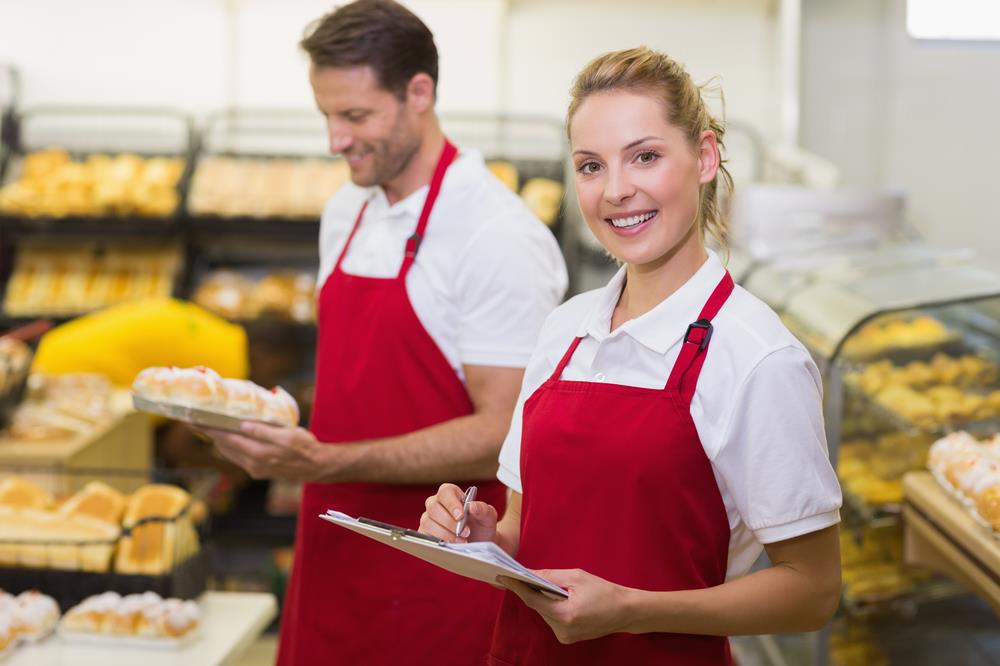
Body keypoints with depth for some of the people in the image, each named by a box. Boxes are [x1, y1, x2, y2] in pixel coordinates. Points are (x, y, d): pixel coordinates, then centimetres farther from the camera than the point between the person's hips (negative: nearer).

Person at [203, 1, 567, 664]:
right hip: (333, 554, 7)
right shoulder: (345, 214, 9)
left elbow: (504, 436, -20)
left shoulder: (500, 237, -17)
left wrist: (328, 463, -26)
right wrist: (248, 413, 5)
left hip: (438, 584, -7)